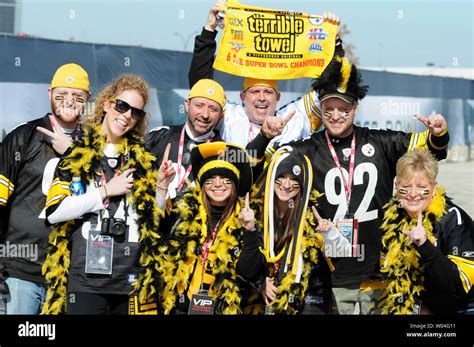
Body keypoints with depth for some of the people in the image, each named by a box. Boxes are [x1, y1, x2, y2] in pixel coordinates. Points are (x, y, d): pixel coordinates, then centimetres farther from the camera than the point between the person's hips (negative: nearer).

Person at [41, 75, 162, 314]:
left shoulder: (142, 158, 12)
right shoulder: (76, 153, 2)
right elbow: (53, 212, -9)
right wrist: (106, 190, -8)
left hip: (132, 277, 3)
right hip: (86, 277, -3)